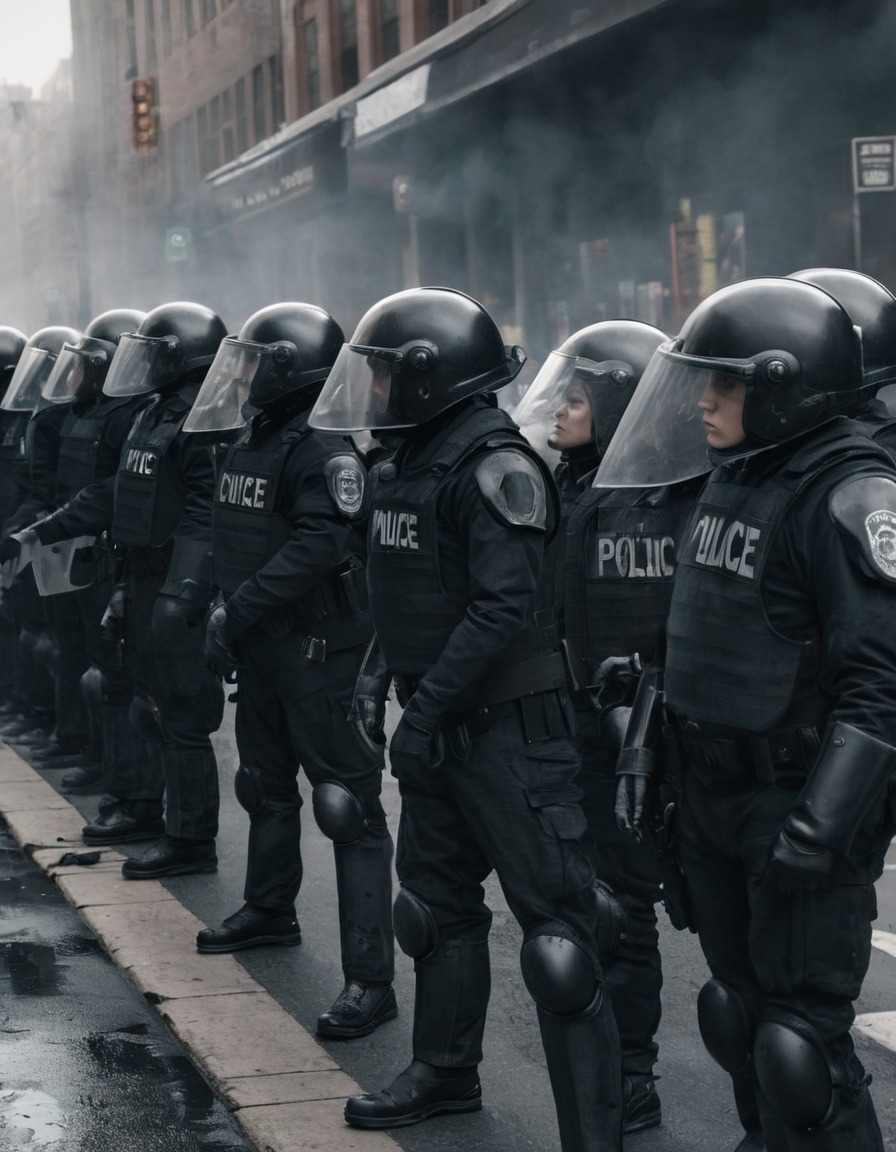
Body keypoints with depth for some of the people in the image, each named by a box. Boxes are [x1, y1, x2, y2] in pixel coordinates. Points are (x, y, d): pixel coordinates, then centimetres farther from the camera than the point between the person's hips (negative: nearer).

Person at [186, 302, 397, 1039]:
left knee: (348, 805, -9)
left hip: (317, 649, -10)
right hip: (260, 647, 10)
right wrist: (225, 613, 9)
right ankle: (269, 910, 47)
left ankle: (371, 977, -10)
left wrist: (238, 610, -24)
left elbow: (317, 548, -27)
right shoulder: (252, 443, 13)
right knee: (266, 785, 26)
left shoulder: (324, 450, -17)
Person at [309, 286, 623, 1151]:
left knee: (554, 921, -7)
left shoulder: (493, 465, -18)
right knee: (437, 898, 22)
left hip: (507, 725, -10)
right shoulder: (407, 462, 11)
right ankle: (445, 1072, 40)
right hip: (437, 724, 10)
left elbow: (504, 609, -25)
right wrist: (405, 694, 13)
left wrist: (428, 708, -23)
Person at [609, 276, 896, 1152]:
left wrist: (822, 819, -26)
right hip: (716, 801, 9)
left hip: (800, 808, -9)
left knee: (801, 1039, -5)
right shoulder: (732, 482, 11)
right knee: (740, 1013, 18)